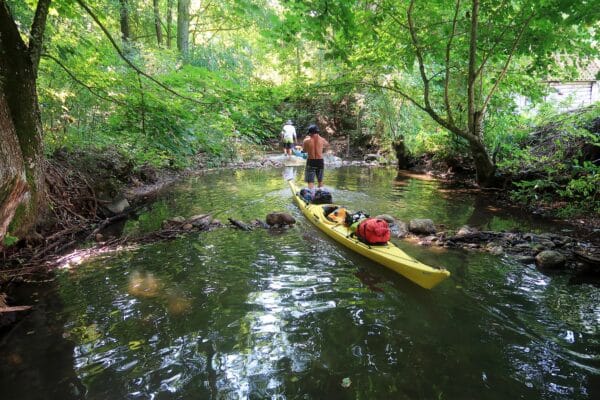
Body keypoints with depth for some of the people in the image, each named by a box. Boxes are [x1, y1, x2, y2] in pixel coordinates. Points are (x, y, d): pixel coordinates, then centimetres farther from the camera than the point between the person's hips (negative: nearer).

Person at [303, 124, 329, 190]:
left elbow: (304, 150, 8)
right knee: (320, 181, 19)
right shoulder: (322, 140, -2)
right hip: (320, 161, 3)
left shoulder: (306, 140, -8)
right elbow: (327, 145, 20)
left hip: (311, 162, -3)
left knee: (310, 181, -3)